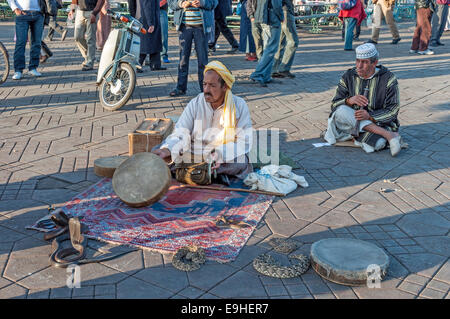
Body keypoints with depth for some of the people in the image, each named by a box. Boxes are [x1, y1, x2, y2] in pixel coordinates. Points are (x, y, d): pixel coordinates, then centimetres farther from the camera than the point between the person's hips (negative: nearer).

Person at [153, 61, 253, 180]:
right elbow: (181, 134, -8)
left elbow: (245, 142, -8)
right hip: (195, 156, 1)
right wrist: (167, 150, -30)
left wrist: (220, 154, -26)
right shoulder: (195, 104, 0)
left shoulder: (239, 105, -3)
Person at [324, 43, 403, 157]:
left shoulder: (388, 79, -4)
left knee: (378, 144, -39)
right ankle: (389, 135, -29)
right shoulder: (348, 77, 2)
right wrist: (349, 100, -26)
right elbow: (335, 105, -2)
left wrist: (369, 116, -25)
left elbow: (392, 110, -7)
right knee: (341, 111, -33)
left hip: (378, 123, -4)